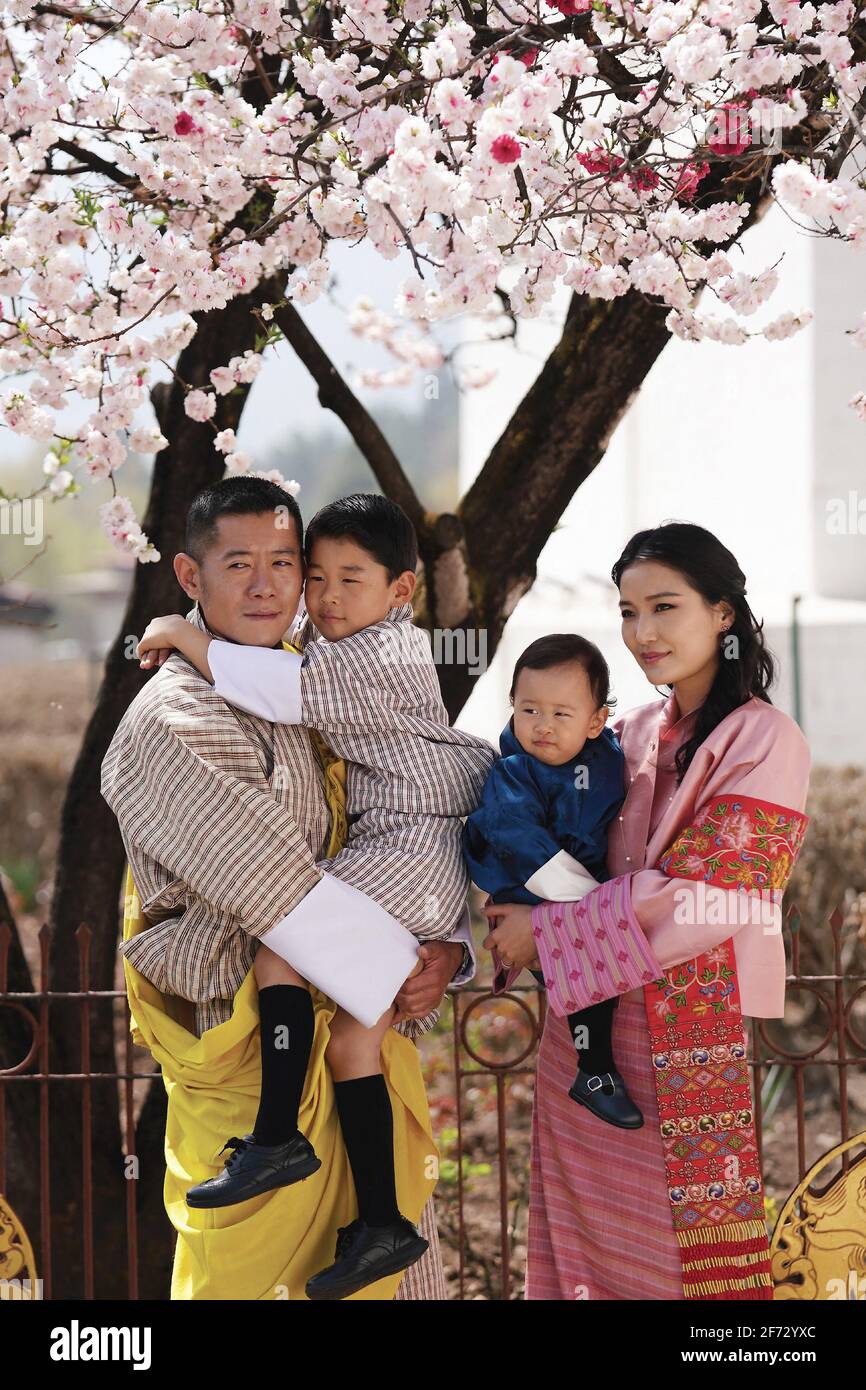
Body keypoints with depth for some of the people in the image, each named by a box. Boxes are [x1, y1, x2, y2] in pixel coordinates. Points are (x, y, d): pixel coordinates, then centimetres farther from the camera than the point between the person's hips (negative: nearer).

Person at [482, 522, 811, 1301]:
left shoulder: (764, 742, -8)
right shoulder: (632, 738, 11)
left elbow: (701, 900, -16)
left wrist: (543, 934, -13)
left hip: (688, 1052, -6)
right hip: (585, 1040, 6)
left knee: (682, 1263, 0)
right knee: (584, 1249, 10)